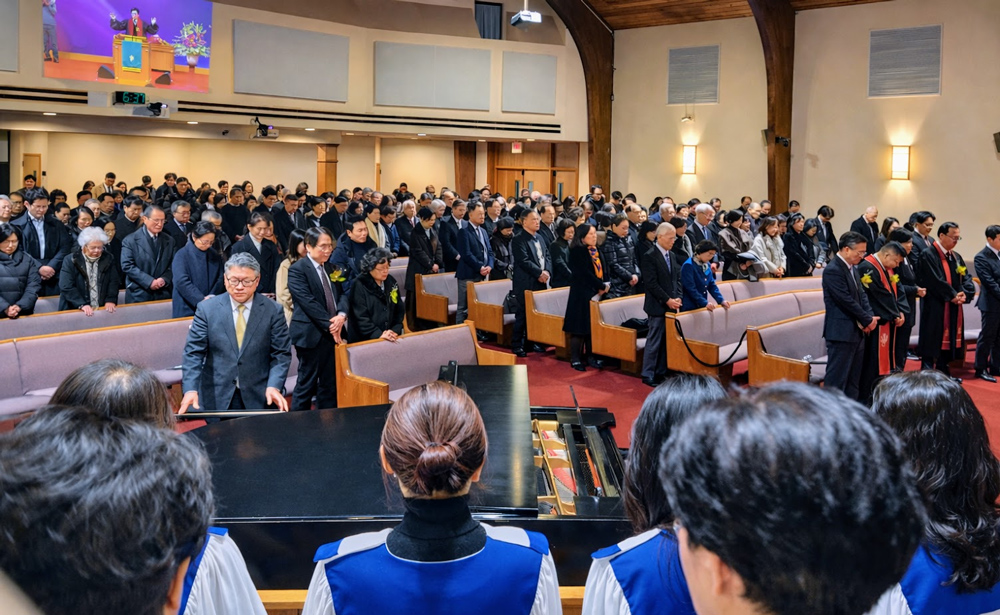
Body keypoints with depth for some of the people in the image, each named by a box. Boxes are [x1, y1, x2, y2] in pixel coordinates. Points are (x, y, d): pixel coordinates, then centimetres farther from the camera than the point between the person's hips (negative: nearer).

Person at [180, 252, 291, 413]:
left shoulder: (273, 311, -1)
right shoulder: (206, 309, -1)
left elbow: (281, 354, -1)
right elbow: (194, 352, -4)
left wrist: (274, 386, -16)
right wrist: (191, 389, -17)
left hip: (259, 398, 0)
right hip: (217, 398, 0)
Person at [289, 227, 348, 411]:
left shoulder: (330, 268, 13)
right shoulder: (297, 269, -9)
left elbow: (342, 293, 9)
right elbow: (308, 302, -17)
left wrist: (342, 315, -12)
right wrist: (330, 325, -18)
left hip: (333, 333, 7)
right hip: (310, 334, -7)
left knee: (330, 384, 11)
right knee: (306, 384, 0)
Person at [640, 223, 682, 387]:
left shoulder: (672, 255, 13)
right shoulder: (649, 256, -11)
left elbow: (677, 278, 16)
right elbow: (651, 283, -16)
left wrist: (677, 298, 1)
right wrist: (668, 300, -16)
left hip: (670, 305, 7)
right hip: (657, 306, -7)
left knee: (666, 341, 9)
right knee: (654, 341, -3)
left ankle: (661, 373, 17)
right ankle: (648, 376, 5)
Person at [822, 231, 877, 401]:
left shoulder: (853, 268, 13)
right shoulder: (833, 270, -17)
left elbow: (861, 295, 15)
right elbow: (847, 301, -20)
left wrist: (870, 317, -2)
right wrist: (868, 320, -11)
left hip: (857, 331, 10)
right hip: (841, 332, -10)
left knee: (854, 380, 14)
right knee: (837, 380, -4)